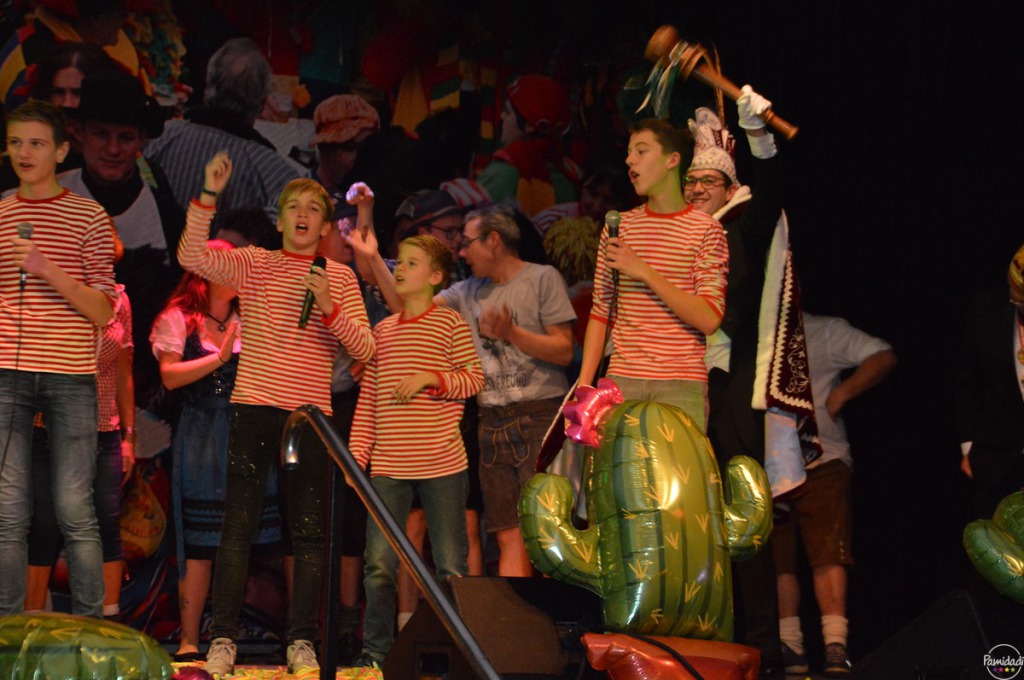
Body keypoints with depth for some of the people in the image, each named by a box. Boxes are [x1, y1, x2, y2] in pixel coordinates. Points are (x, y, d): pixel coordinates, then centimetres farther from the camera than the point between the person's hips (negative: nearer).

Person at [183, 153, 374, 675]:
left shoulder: (339, 277, 9)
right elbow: (192, 258, -9)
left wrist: (328, 308, -16)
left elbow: (364, 348, 1)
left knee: (309, 530, 0)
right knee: (237, 524, -4)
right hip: (254, 405, -1)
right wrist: (209, 195, -16)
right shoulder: (253, 265, 8)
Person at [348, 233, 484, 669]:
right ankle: (375, 651, 10)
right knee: (379, 564, 0)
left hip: (442, 465, -3)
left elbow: (475, 379, -2)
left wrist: (431, 378, -17)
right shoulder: (383, 330, 13)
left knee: (451, 567, 2)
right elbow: (367, 400, 14)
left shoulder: (450, 323, 1)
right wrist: (357, 454, 7)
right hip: (388, 465, 4)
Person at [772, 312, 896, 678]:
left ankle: (835, 646, -18)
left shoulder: (825, 330, 8)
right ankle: (790, 649, 4)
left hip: (820, 459, -3)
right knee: (776, 557, 1)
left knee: (828, 553, -12)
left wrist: (841, 393, -10)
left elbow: (883, 356, 0)